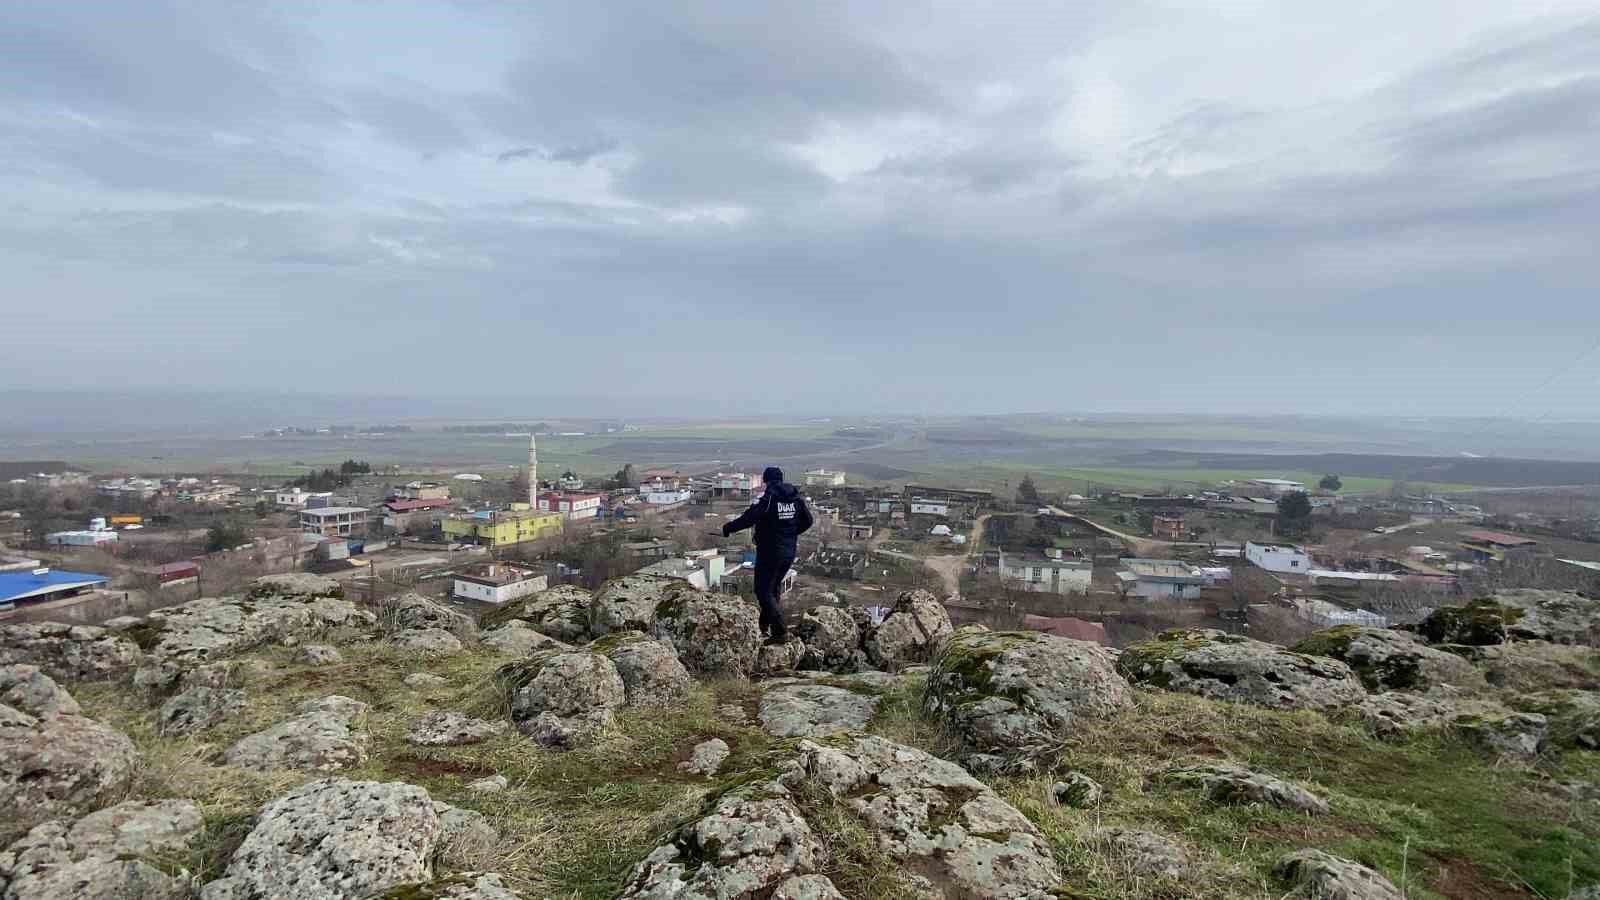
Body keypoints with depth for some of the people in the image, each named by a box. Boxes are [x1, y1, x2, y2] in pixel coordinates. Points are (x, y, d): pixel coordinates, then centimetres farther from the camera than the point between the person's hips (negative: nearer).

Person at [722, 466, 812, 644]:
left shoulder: (768, 497, -16)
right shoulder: (796, 497, 4)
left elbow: (749, 518, -24)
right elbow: (807, 521, 11)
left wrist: (727, 528, -15)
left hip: (769, 552, -7)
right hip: (789, 553, 7)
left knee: (763, 591, 1)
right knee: (774, 588, 23)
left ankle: (780, 631, -6)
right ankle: (765, 624, 34)